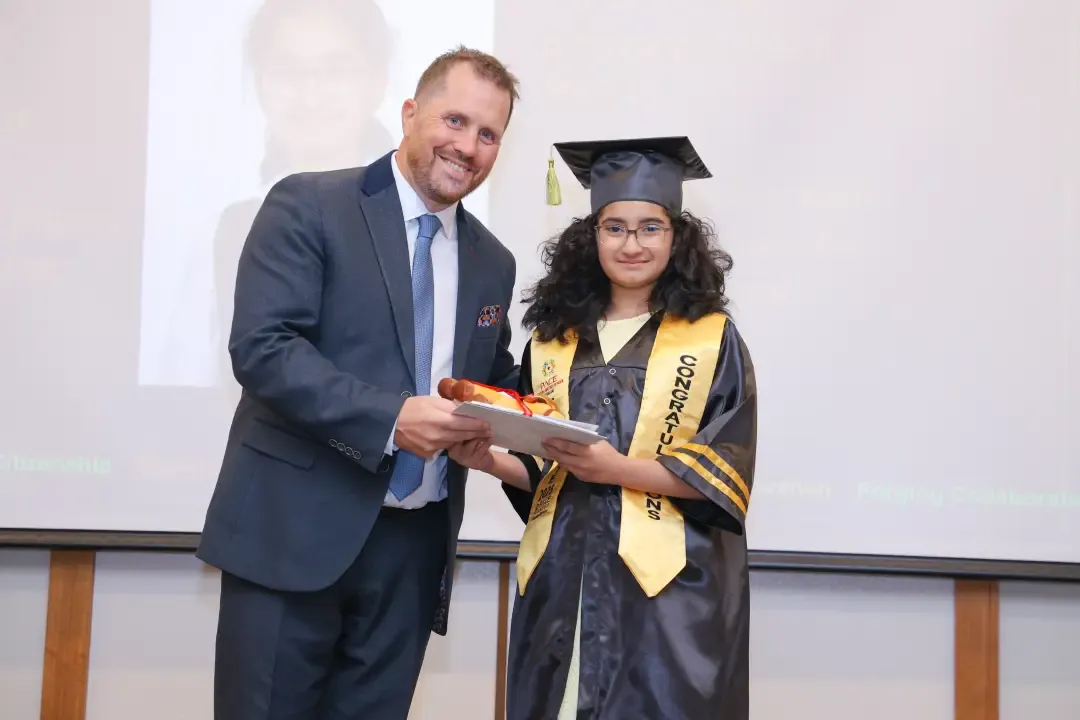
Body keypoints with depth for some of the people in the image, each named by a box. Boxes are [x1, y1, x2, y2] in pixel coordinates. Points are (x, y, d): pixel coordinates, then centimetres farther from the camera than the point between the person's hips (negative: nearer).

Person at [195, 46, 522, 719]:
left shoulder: (492, 261, 13)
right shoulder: (308, 206, -4)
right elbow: (261, 346, -15)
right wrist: (390, 417, -24)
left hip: (415, 544, 5)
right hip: (298, 529, -5)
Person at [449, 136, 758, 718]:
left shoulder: (712, 338, -1)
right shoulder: (553, 337, 10)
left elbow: (725, 471, -7)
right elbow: (538, 467, 14)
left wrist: (617, 468, -19)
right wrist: (490, 459, -7)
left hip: (668, 584, -3)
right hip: (561, 577, 4)